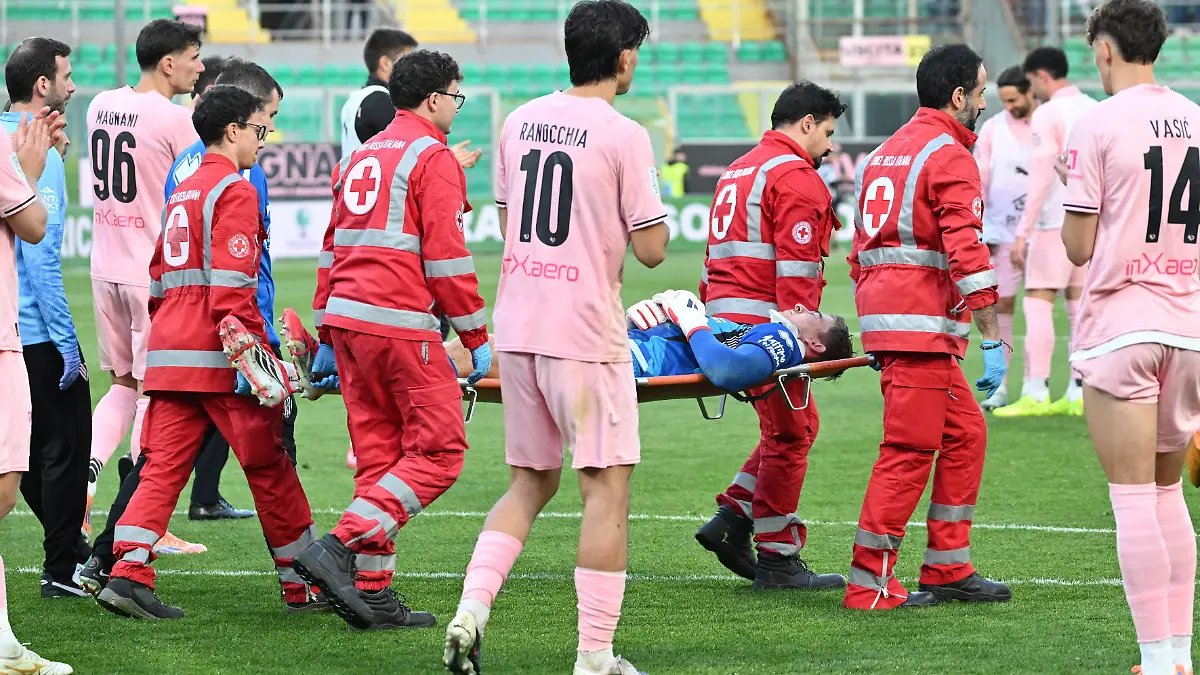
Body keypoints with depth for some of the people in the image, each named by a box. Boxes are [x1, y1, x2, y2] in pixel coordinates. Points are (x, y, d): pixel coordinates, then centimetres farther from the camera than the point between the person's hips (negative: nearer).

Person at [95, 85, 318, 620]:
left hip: (169, 353, 8)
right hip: (215, 355, -8)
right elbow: (230, 282, -18)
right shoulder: (234, 191, -7)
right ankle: (304, 581, 10)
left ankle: (127, 573, -12)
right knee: (269, 465, 3)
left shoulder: (183, 192, 20)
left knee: (163, 467, 2)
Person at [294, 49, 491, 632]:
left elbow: (334, 247, 21)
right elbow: (446, 255, -11)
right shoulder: (433, 157, -5)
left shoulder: (364, 156, 20)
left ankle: (371, 592, 7)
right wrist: (477, 339, -6)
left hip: (347, 319, 9)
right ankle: (340, 548, -15)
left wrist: (328, 338, 24)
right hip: (400, 323, -9)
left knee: (378, 455, 10)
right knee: (438, 452, -4)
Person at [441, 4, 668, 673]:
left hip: (516, 327, 6)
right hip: (586, 333, -6)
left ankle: (472, 609, 0)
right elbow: (651, 248, -11)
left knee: (530, 482, 17)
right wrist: (651, 211, 10)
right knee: (608, 488, 1)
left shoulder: (519, 122, 9)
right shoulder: (624, 136, -11)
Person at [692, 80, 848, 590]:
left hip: (724, 317, 10)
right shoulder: (795, 176, -8)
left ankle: (732, 521, 9)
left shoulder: (738, 171, 23)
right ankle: (777, 561, -1)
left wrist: (714, 315, 24)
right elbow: (795, 266, -16)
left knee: (794, 426, 16)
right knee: (790, 433, -3)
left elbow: (717, 257, 24)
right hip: (766, 322, -10)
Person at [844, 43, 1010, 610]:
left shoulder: (886, 152, 20)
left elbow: (861, 249, 24)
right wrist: (993, 340, -16)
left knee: (965, 433, 15)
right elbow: (967, 252, -17)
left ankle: (947, 568, 16)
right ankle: (868, 583, -8)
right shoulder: (950, 157, -9)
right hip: (923, 325, -10)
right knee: (909, 451, -8)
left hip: (884, 317, 10)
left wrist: (874, 328, 29)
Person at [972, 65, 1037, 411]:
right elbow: (979, 180, 4)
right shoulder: (993, 129, 3)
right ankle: (999, 387, 0)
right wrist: (982, 230, -2)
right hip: (1004, 231, 0)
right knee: (1001, 305, -3)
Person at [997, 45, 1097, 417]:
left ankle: (1035, 393, -10)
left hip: (1055, 222, -7)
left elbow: (1040, 180, -15)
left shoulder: (1048, 114, -10)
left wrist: (1023, 233, -13)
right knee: (1079, 303, 9)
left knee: (1038, 302, -5)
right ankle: (1079, 394, 7)